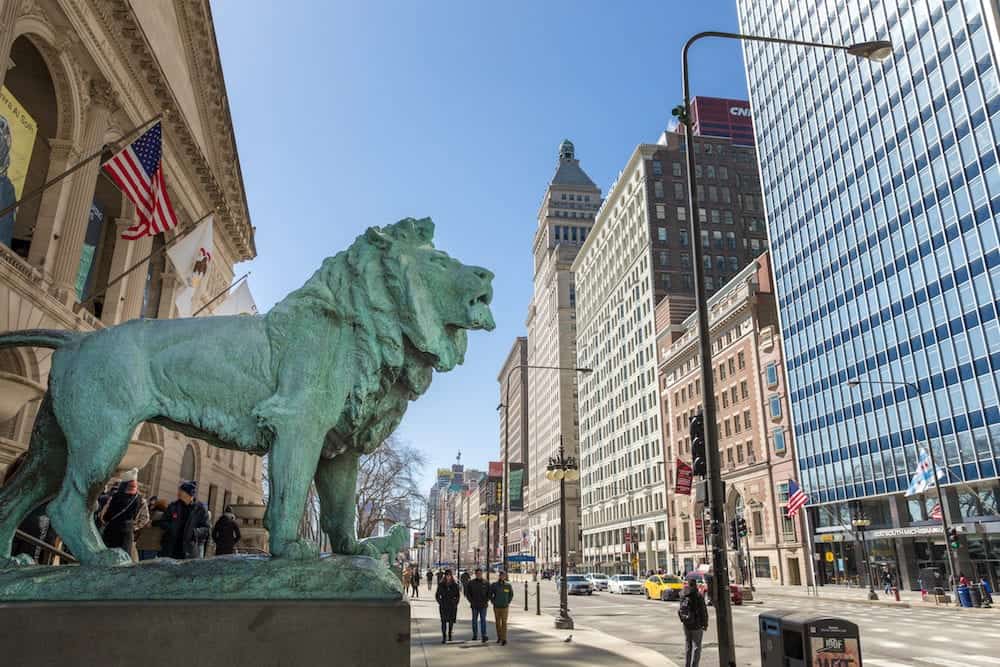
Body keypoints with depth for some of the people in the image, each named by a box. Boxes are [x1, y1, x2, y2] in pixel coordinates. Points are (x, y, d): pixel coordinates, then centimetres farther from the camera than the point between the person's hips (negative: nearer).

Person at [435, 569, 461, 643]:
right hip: (443, 606, -1)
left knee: (451, 621, 10)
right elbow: (437, 595, 7)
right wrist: (440, 602, -2)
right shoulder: (441, 585, 0)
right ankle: (444, 637, -8)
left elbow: (458, 595, 10)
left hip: (452, 606, 1)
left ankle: (449, 635, 28)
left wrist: (456, 602, 1)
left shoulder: (455, 585, 2)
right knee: (444, 621, -8)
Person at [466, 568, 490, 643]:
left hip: (483, 605, -1)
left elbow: (489, 593, 7)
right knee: (474, 620, 8)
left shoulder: (486, 583, 1)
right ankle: (475, 635, 20)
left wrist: (486, 601, -4)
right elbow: (467, 593, 5)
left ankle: (484, 636, -9)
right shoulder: (471, 582, 1)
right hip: (474, 605, 1)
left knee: (483, 620, -7)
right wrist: (471, 601, -4)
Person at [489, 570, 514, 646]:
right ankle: (499, 637, 28)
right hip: (496, 607, 1)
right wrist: (493, 602, -1)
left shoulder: (508, 585, -9)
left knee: (504, 623, -6)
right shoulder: (494, 585, -10)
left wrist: (508, 603, 2)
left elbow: (511, 595, 8)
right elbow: (490, 594, 4)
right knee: (497, 622, 11)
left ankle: (504, 639, -3)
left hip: (505, 607, -1)